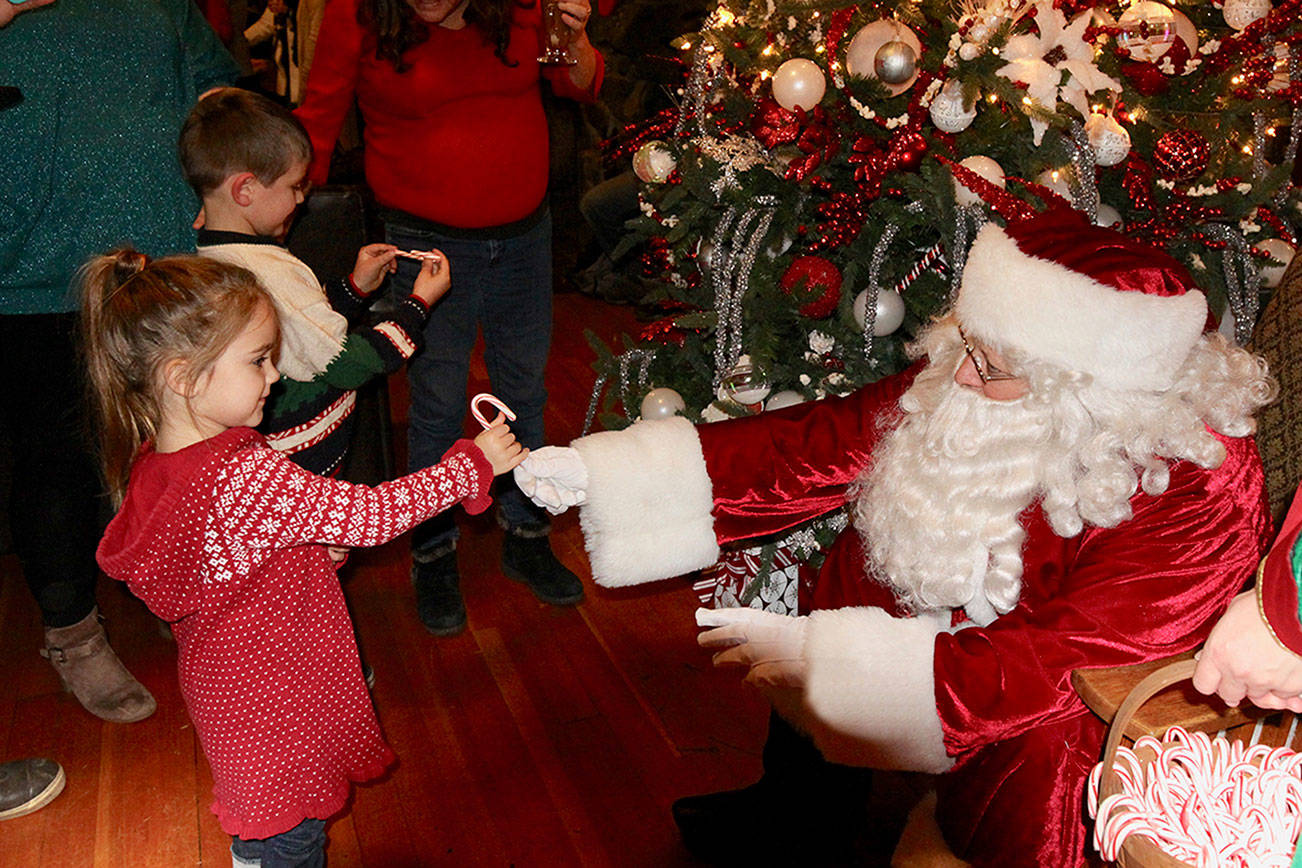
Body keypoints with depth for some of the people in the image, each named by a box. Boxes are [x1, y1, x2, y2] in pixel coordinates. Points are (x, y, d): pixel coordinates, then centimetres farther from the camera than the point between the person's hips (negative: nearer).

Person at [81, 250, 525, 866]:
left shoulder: (150, 464, -7)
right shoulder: (248, 479, -35)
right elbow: (371, 515, -27)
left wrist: (305, 553, 5)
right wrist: (474, 462, -18)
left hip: (220, 685, 8)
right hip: (276, 706, -8)